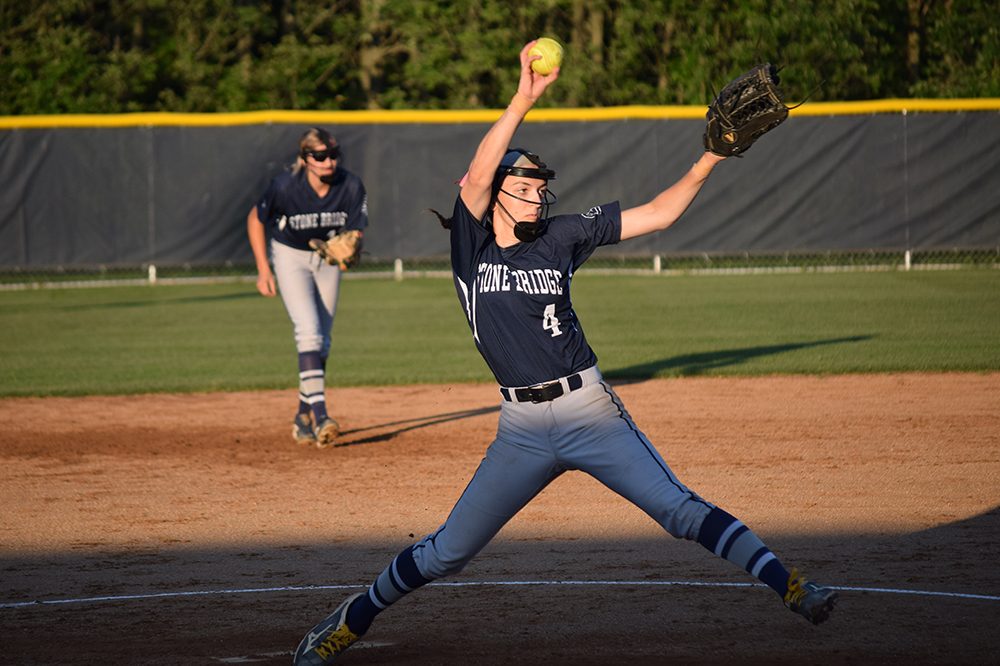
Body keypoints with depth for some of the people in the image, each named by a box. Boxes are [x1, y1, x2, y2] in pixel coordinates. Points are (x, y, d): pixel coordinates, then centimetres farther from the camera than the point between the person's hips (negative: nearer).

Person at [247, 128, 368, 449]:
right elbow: (256, 220, -9)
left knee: (321, 341, 9)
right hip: (289, 256, -4)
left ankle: (304, 417, 24)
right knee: (308, 331, -21)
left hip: (327, 257, 4)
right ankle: (320, 415, -29)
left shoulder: (352, 187, -22)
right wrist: (263, 269, -10)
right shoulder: (285, 186, -27)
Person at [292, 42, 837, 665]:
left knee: (679, 508, -11)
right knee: (446, 552, 4)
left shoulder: (561, 237, 4)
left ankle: (788, 586, -13)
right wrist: (523, 101, -28)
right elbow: (477, 175, -19)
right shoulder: (471, 243, -1)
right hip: (522, 428, 0)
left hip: (590, 410, 1)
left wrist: (706, 163, -10)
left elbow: (657, 215, 4)